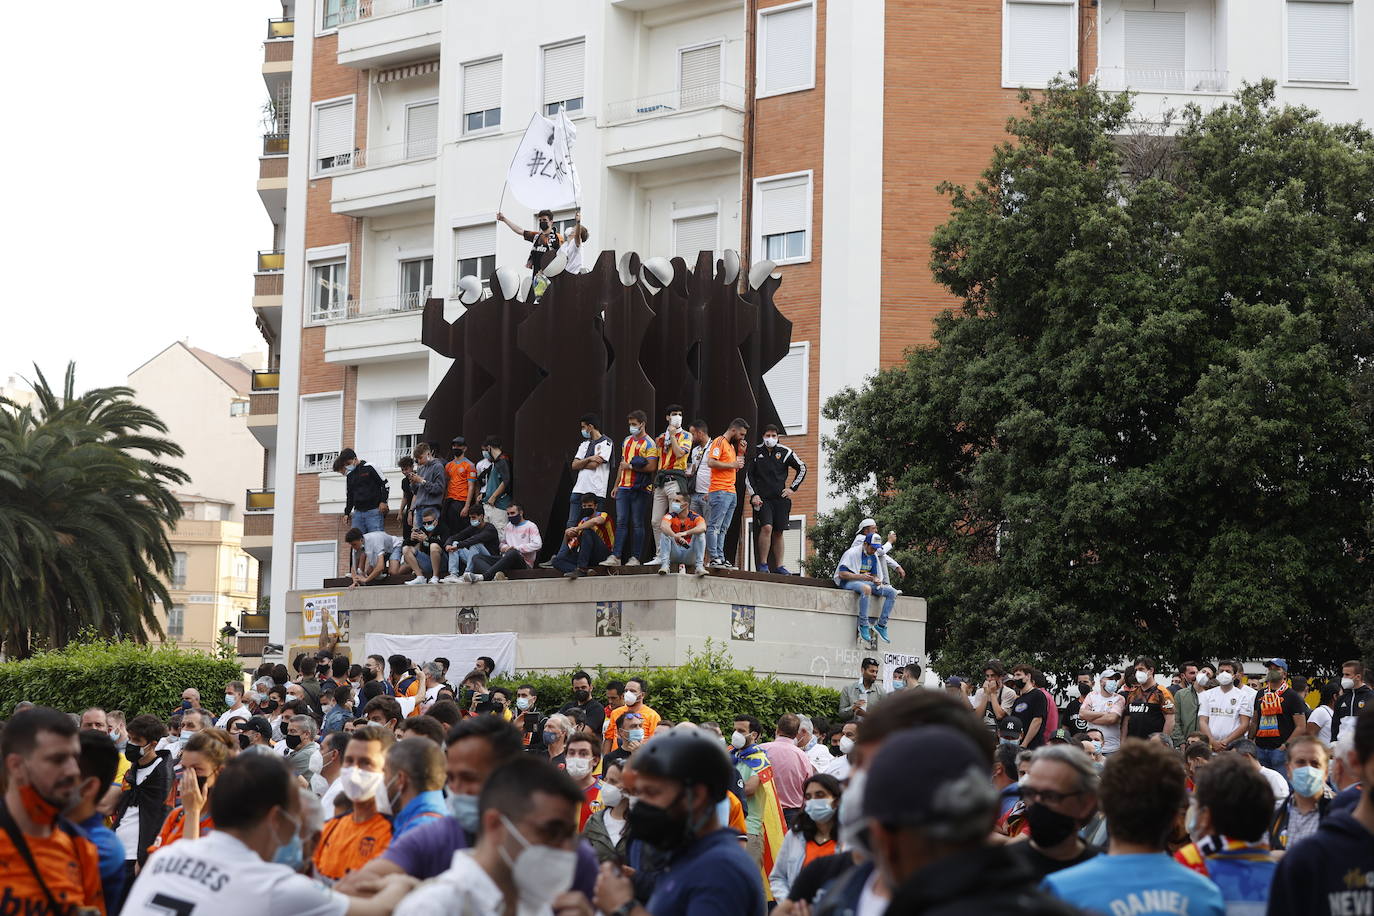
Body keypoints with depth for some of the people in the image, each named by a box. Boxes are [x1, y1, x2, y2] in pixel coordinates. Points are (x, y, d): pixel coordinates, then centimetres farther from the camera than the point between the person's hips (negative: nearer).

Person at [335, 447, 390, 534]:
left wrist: (383, 502, -10)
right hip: (358, 512, 6)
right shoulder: (349, 476, 15)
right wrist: (347, 513, 16)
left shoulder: (369, 468, -4)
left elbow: (384, 484, -3)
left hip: (373, 511, -6)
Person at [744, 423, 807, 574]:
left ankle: (778, 566, 11)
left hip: (780, 498, 2)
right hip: (762, 498, -2)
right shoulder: (756, 452, 4)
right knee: (766, 527, -19)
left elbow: (802, 468, 14)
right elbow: (748, 476, 8)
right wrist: (754, 495, -2)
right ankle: (763, 564, -13)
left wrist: (792, 488, 8)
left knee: (778, 532, 5)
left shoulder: (785, 452, 4)